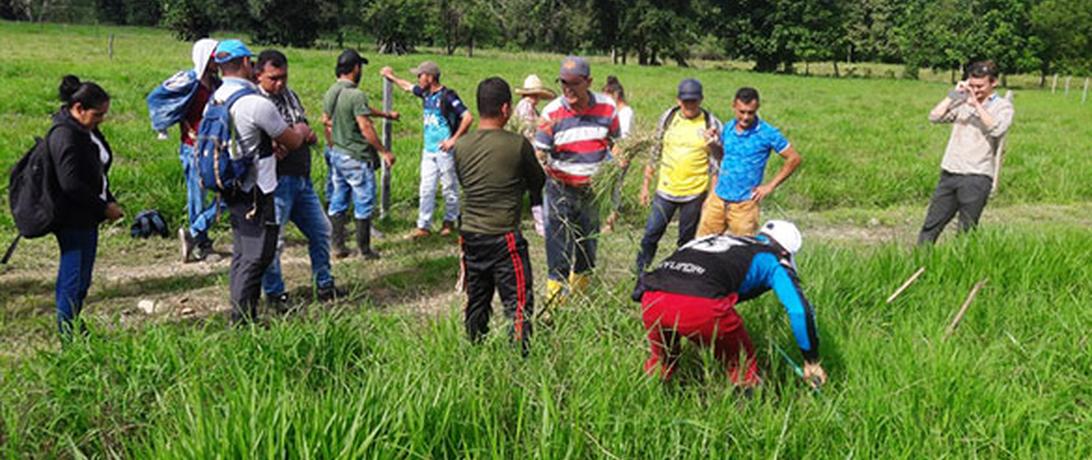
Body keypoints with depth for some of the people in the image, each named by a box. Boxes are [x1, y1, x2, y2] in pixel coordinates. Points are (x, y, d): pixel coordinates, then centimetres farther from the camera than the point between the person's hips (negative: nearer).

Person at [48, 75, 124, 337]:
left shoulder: (86, 130, 11)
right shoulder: (65, 136, -19)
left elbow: (97, 172, 18)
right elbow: (70, 184, -24)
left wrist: (109, 202, 7)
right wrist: (104, 208, -16)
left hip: (87, 217, 10)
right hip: (72, 219, -10)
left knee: (81, 275, 16)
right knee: (74, 276, -3)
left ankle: (72, 327, 27)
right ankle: (69, 333, 7)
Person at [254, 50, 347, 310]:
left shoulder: (291, 96, 13)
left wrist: (310, 137, 2)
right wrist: (272, 151, -31)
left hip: (301, 179, 8)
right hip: (276, 181, -8)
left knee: (321, 230, 15)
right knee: (273, 241, -1)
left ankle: (324, 286, 30)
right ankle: (274, 294, 16)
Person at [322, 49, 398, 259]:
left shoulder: (330, 93, 6)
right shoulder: (356, 95, -20)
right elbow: (365, 128, -22)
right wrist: (384, 151, -14)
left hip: (337, 155, 8)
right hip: (357, 158, -8)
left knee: (338, 202, 13)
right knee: (364, 204, 3)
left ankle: (338, 246, 19)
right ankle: (365, 250, 10)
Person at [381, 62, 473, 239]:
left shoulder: (447, 96, -15)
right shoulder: (425, 93, 8)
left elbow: (468, 117, -21)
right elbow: (407, 86, 30)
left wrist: (454, 140, -20)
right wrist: (391, 76, 36)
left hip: (445, 150, -7)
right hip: (429, 150, 7)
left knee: (449, 187, 7)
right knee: (426, 189, 5)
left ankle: (449, 222, 22)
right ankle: (424, 226, 9)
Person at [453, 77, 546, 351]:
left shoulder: (460, 146, 2)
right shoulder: (518, 144, -11)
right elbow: (539, 183, 3)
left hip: (470, 236, 6)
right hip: (504, 237, -5)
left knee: (476, 303, 17)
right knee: (519, 304, 2)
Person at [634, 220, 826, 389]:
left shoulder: (719, 239, 38)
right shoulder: (772, 259, 22)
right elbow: (800, 311, 11)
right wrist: (812, 362, 25)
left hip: (651, 299, 6)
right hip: (700, 304, -6)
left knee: (661, 361, 31)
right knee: (743, 367, 18)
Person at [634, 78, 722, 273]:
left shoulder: (711, 123, -4)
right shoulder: (668, 118, 2)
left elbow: (718, 160, 0)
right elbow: (655, 153, 9)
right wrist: (646, 184, 10)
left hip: (694, 193, -1)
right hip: (665, 190, 2)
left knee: (686, 241, 12)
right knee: (651, 235, 0)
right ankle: (640, 274, 14)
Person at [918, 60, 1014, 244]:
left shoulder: (1002, 106, 2)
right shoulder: (962, 102, 13)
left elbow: (997, 129, -17)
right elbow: (934, 117, 3)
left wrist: (977, 105, -15)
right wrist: (954, 95, 0)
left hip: (977, 176, -4)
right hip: (949, 173, 4)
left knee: (966, 231, 0)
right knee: (931, 225, 5)